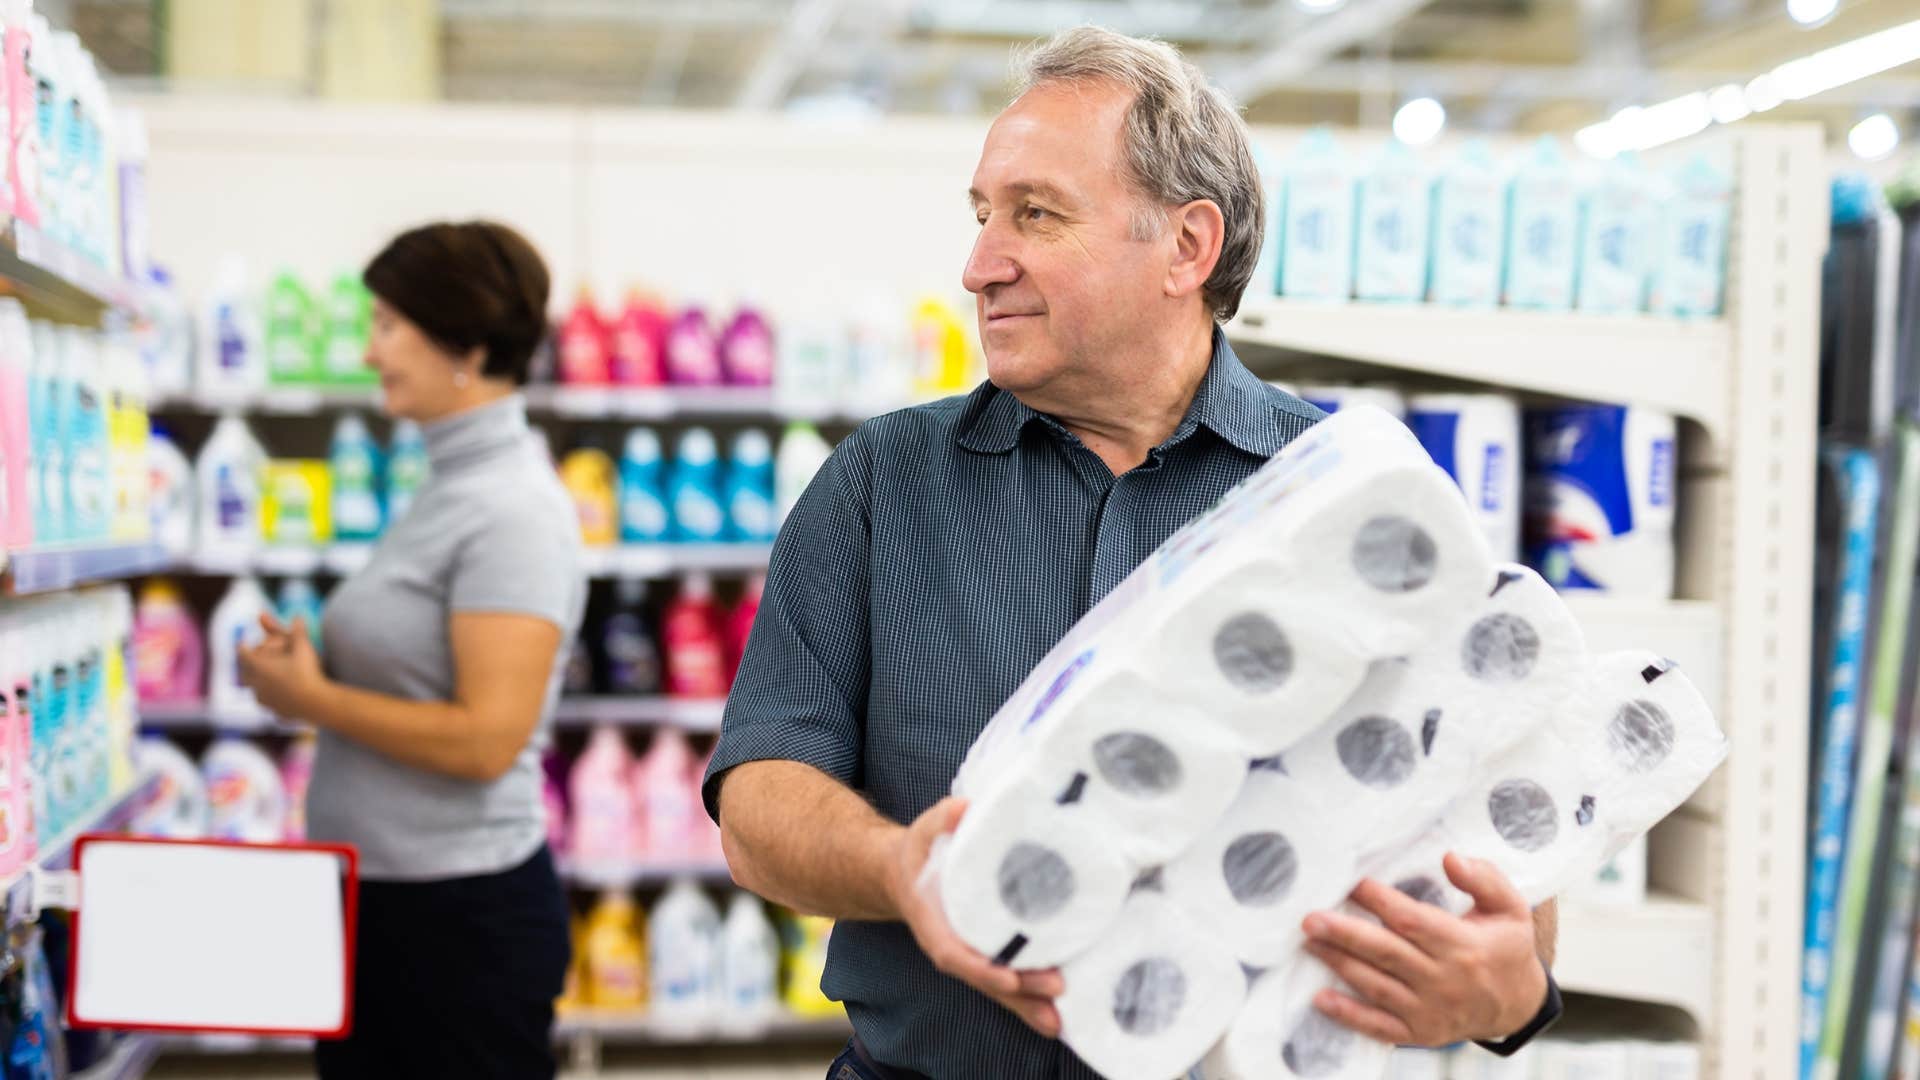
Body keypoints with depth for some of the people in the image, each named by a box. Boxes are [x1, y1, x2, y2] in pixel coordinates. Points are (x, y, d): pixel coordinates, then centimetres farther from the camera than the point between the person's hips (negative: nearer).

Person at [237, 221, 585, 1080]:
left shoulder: (510, 510, -17)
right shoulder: (450, 491, 10)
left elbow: (486, 738, -24)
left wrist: (311, 697, -14)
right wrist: (309, 667, 0)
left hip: (460, 912, -9)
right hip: (381, 896, 9)